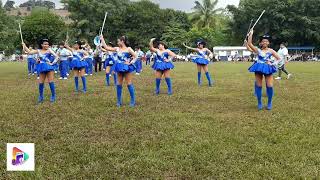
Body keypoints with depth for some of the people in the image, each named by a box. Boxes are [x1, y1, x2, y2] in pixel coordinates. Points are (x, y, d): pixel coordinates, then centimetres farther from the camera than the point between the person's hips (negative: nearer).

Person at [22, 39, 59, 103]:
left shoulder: (49, 50, -3)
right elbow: (29, 52, 6)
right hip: (42, 68, 4)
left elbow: (56, 56, -9)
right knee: (41, 83, 6)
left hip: (49, 67, -4)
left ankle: (53, 96, 7)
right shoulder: (38, 51, 7)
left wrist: (52, 63, -13)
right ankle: (41, 97, 21)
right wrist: (24, 46, 0)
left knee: (51, 82, -4)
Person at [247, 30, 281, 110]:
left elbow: (278, 58, 9)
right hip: (259, 68, 0)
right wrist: (251, 34, -10)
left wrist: (273, 64, -6)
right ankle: (259, 103, 15)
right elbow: (249, 44, -8)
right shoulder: (258, 50, 3)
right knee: (258, 85, 2)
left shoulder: (271, 51, 6)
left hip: (268, 68, 0)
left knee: (270, 86, -7)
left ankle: (269, 103, 11)